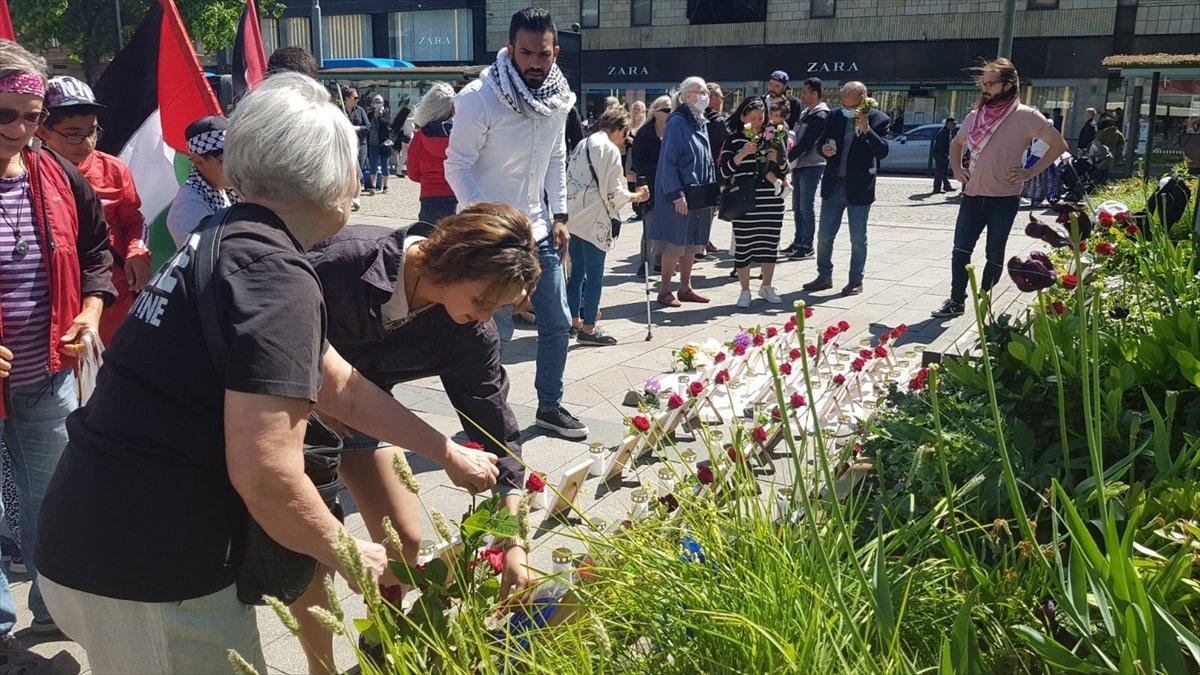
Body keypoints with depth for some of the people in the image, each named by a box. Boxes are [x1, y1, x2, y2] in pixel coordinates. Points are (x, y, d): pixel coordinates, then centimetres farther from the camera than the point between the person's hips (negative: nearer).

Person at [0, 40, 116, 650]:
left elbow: (95, 248, 16)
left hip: (50, 377, 4)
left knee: (52, 497, 17)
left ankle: (54, 608, 36)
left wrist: (92, 308, 0)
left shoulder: (58, 177, 1)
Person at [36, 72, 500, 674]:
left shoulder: (226, 242, 11)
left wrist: (447, 452, 21)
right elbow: (265, 474, -27)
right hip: (148, 573, -9)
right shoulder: (276, 277, -21)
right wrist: (349, 553, -8)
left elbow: (341, 387, 17)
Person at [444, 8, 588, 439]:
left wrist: (559, 217, 7)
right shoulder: (479, 99, -16)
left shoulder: (559, 98, 2)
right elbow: (457, 165, -12)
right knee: (496, 330, -4)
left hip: (537, 229, 6)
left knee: (558, 323, 10)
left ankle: (550, 406, 27)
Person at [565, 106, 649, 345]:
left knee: (577, 271, 15)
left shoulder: (582, 144, 15)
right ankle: (588, 328, 1)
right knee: (595, 273, -2)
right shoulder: (610, 149, -10)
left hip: (574, 216, 8)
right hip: (594, 220, -8)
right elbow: (613, 192, -12)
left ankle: (574, 320, 24)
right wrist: (635, 196, 4)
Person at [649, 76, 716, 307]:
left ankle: (685, 288, 21)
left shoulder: (701, 123, 13)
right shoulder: (677, 122, -12)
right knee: (675, 243, -4)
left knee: (692, 243, 12)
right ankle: (664, 291, 6)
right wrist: (677, 196, -21)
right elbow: (668, 161, -16)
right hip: (679, 195, -8)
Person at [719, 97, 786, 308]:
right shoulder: (733, 140, 1)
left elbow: (784, 171, 18)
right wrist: (741, 155, -20)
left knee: (770, 244, 9)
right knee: (743, 246, 0)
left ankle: (766, 287, 27)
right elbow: (723, 172, -8)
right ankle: (745, 292, 14)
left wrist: (777, 160, -4)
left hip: (771, 202, 3)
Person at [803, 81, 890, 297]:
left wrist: (866, 130, -28)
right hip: (833, 187, 4)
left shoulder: (878, 120, -7)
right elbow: (822, 142, 14)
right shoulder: (836, 116, 4)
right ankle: (825, 276, 22)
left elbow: (883, 151, -15)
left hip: (859, 189, -4)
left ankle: (856, 281, 17)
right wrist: (824, 149, -9)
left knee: (858, 239, 6)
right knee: (824, 236, 9)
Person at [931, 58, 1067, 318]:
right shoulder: (975, 116, 9)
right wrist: (956, 168, 9)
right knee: (960, 250, 1)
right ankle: (956, 301, 12)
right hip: (973, 195, 4)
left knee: (995, 255, 5)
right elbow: (956, 143, 27)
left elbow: (1059, 145, -3)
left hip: (1004, 198, -4)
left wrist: (1030, 172, -8)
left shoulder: (1026, 116, -6)